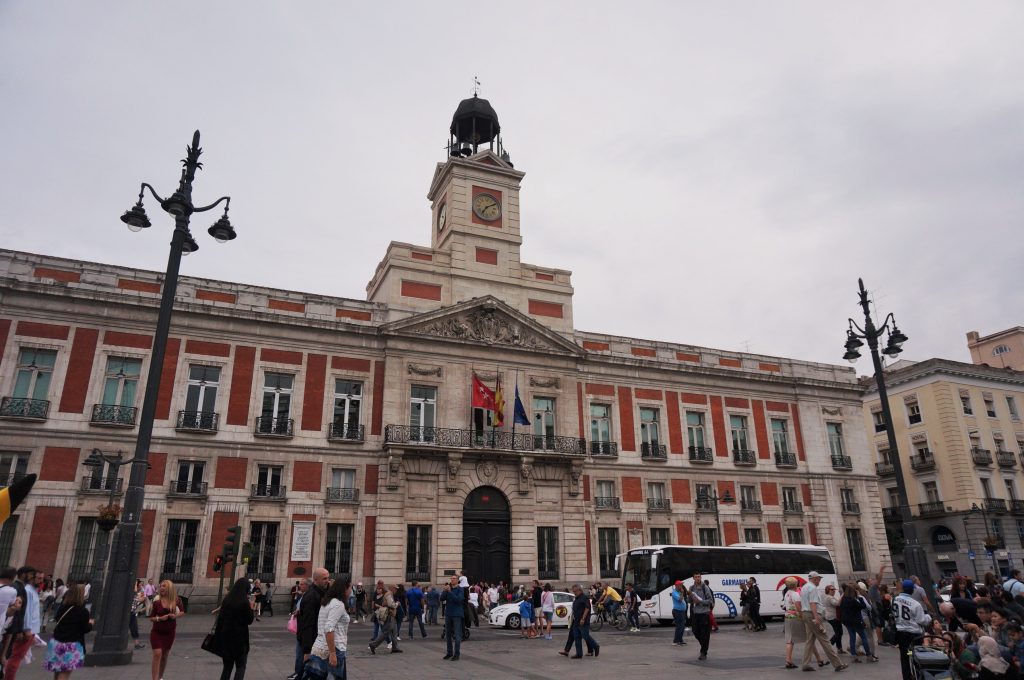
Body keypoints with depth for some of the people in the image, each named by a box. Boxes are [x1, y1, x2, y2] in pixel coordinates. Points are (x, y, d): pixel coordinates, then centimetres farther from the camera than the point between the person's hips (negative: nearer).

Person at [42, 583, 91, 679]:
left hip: (56, 642, 6)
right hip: (72, 645, -6)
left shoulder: (61, 608, 1)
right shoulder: (83, 611, -14)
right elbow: (85, 629, -8)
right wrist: (90, 623, 12)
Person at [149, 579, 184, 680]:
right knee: (157, 654, -16)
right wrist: (160, 618, -20)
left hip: (169, 633, 2)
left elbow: (182, 612, 1)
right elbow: (151, 617, -2)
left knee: (165, 656, 14)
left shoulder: (175, 600, -6)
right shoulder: (157, 601, -7)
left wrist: (176, 616, -19)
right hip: (156, 632, -2)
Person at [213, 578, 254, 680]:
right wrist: (251, 608, 2)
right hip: (240, 637, -5)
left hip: (225, 636, 5)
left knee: (227, 666, 17)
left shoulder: (226, 600, 1)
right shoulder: (244, 602, -15)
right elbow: (249, 620, -9)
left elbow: (220, 618, 8)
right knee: (240, 667, 8)